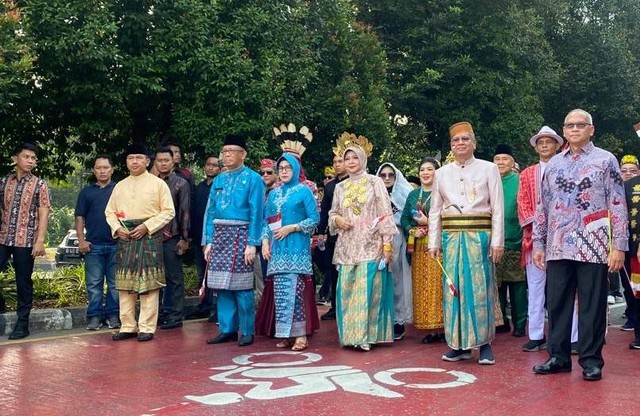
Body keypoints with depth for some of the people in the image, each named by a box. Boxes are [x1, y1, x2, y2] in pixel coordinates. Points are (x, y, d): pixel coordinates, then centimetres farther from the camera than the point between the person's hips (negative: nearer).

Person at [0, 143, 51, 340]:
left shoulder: (39, 185, 0)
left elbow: (43, 213, -4)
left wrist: (40, 240, -13)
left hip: (26, 241, -3)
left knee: (24, 282, 2)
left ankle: (22, 324, 9)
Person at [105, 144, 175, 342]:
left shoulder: (158, 183, 1)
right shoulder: (120, 186, 14)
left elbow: (168, 211, -3)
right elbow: (110, 211, 17)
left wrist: (146, 226, -13)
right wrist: (117, 228, -3)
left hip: (149, 236, -4)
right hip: (125, 237, 4)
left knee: (149, 284, -4)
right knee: (124, 284, 5)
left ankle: (147, 328, 2)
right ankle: (128, 326, 14)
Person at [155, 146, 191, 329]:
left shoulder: (181, 184, -1)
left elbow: (185, 212, -4)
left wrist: (185, 238, -9)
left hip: (172, 238, -5)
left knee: (174, 278, 0)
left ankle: (175, 316, 6)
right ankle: (160, 313, 18)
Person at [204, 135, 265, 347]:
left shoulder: (253, 179, -2)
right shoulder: (218, 180, 15)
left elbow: (256, 213, -8)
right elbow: (210, 212, 14)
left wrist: (252, 244, -15)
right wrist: (208, 241, 7)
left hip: (240, 235, -5)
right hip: (220, 234, 6)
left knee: (241, 286, -4)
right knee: (222, 286, 7)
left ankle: (247, 332, 5)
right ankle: (227, 329, 16)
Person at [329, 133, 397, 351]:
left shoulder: (375, 182, 3)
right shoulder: (340, 187, 15)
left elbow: (385, 214, -2)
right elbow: (332, 214, 20)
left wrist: (387, 244, -10)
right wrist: (338, 220, -5)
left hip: (371, 245, -4)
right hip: (347, 247, 4)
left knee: (368, 289, -7)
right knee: (347, 290, 1)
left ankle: (366, 335, -3)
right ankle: (351, 334, 8)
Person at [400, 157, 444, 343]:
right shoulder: (413, 195, 15)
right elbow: (404, 218, 13)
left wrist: (429, 222, -15)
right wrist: (412, 230, -4)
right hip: (418, 247, 6)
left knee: (437, 284, -8)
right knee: (421, 286, 4)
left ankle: (441, 327, -1)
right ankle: (430, 329, 10)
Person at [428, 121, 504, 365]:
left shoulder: (488, 169, 4)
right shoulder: (442, 173, 12)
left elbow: (497, 208, 0)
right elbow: (435, 210, 11)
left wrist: (497, 241, -7)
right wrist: (433, 242, 4)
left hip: (479, 236, -3)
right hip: (451, 237, 3)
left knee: (480, 287, -2)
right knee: (454, 287, 3)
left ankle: (484, 343, 7)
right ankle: (459, 344, 11)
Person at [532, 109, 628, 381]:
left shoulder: (605, 160, 3)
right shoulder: (553, 164, 14)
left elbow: (617, 205, -2)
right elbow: (542, 206, 15)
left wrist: (619, 245, -8)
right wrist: (538, 243, 10)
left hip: (593, 247, -3)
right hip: (558, 246, 4)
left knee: (592, 306, 2)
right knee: (557, 304, 7)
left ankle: (591, 360, 14)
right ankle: (558, 357, 19)